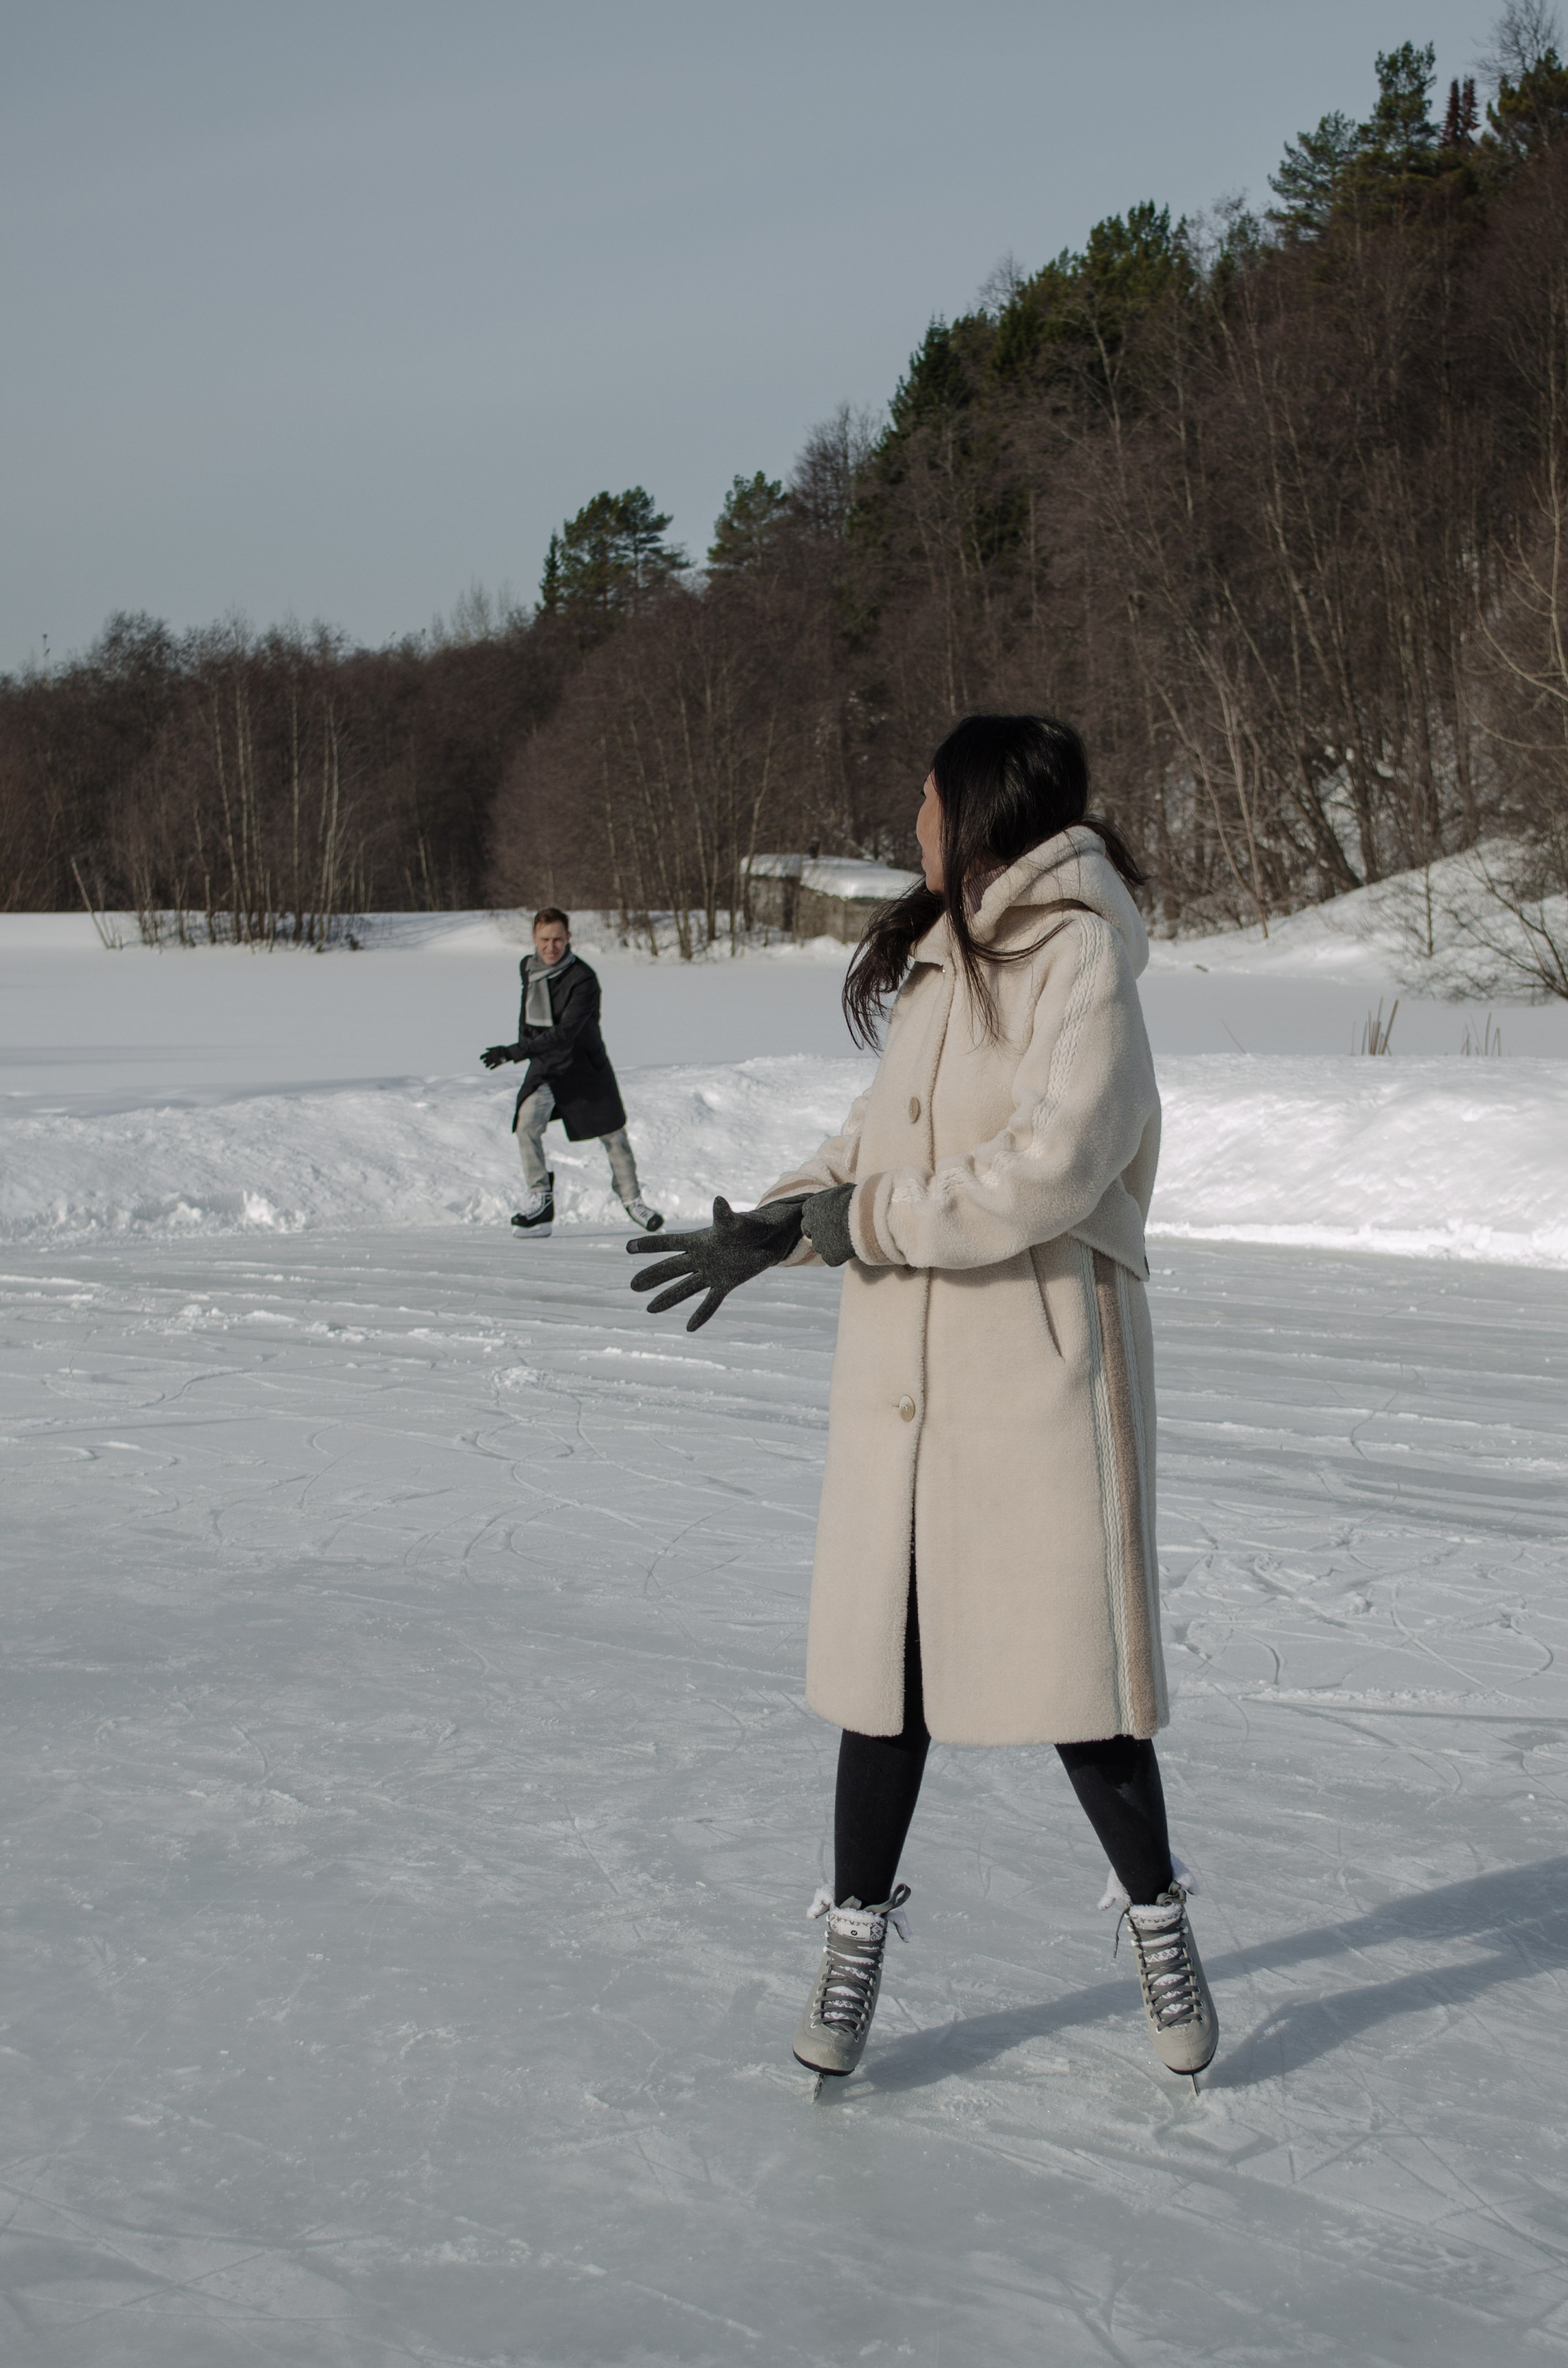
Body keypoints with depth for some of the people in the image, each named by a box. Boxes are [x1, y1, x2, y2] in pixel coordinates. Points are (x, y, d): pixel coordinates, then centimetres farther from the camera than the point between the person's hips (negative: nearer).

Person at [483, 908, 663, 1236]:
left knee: (613, 1135, 6)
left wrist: (514, 1052, -40)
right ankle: (540, 1199, -13)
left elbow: (565, 1033, -33)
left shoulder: (583, 980, -24)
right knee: (526, 1125, -19)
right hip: (544, 1068, 4)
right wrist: (524, 1043, 14)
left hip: (584, 1066, -4)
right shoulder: (528, 967, -3)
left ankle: (632, 1200, 25)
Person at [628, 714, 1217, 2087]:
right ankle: (858, 1930, 20)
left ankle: (1158, 1918, 20)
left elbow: (1046, 1170, -20)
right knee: (885, 1664, 7)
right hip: (901, 1374, 7)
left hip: (1043, 1364, -7)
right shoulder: (936, 963, 15)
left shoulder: (1080, 958, -11)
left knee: (1072, 1669, 0)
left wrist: (861, 1221, -13)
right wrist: (766, 1231, 4)